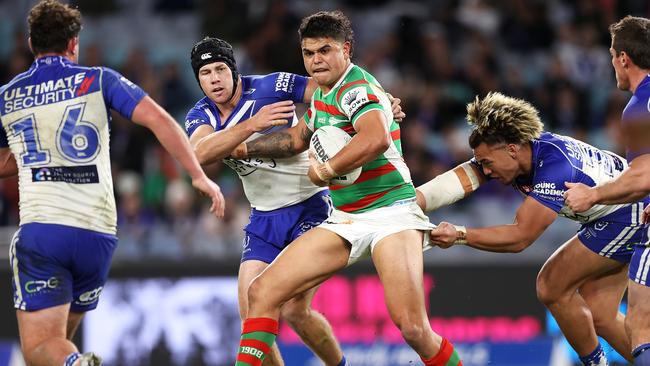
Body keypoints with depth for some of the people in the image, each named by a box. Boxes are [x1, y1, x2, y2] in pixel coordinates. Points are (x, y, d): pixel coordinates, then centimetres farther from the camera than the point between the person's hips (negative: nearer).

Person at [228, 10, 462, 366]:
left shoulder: (356, 87, -14)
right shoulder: (321, 95, 13)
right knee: (262, 291, -3)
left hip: (390, 213, -8)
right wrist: (248, 147, 25)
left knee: (413, 329, -23)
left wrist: (326, 170, -25)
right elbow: (297, 138, 35)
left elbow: (377, 138, -36)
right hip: (345, 221, 8)